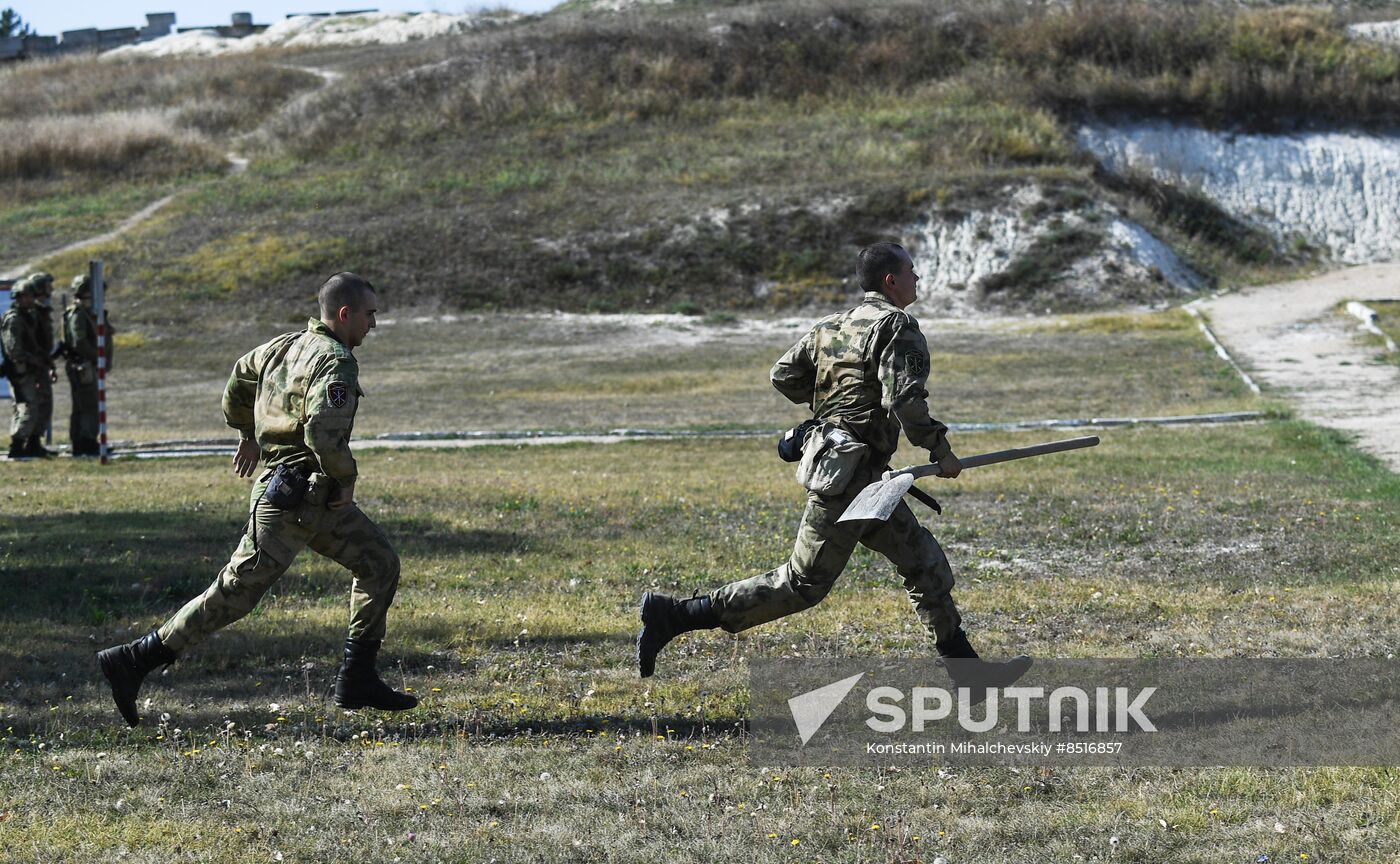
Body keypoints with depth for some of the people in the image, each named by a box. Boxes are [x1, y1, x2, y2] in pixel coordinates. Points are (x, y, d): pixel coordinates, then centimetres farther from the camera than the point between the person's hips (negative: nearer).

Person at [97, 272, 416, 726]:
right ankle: (132, 661, -5)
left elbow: (241, 375, 29)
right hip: (291, 497, -10)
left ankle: (357, 680, 11)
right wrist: (345, 479, -13)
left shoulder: (286, 345, 12)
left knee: (379, 563, 10)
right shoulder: (336, 363, -17)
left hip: (316, 500, 10)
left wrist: (248, 434, 39)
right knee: (236, 592, -8)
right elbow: (323, 435, -30)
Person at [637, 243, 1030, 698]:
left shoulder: (832, 325, 13)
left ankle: (968, 673, 16)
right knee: (803, 584, -7)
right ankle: (673, 615, -7)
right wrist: (940, 451, -12)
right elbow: (904, 400, -22)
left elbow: (784, 375, 14)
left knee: (922, 560, 13)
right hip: (849, 473, -10)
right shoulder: (896, 325, -11)